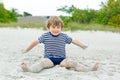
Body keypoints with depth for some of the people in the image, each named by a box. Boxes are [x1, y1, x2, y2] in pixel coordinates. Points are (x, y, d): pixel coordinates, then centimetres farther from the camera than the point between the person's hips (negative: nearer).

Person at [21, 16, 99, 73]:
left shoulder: (64, 36, 7)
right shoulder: (45, 36, 2)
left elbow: (73, 40, 17)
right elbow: (36, 42, 9)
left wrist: (83, 45, 19)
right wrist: (26, 50, 14)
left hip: (61, 59, 3)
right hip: (49, 59, -2)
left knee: (73, 63, -21)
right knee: (42, 62, -35)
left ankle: (89, 69, -34)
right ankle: (29, 69, -62)